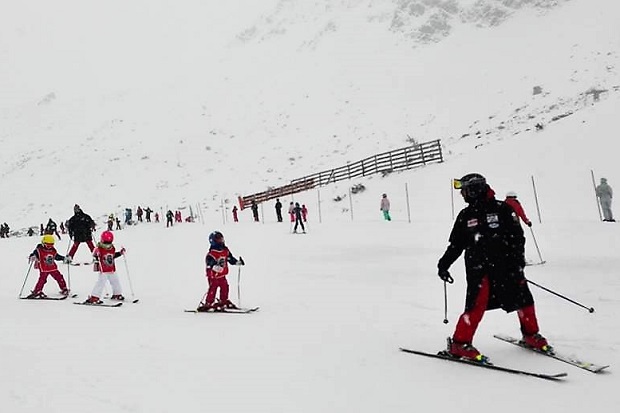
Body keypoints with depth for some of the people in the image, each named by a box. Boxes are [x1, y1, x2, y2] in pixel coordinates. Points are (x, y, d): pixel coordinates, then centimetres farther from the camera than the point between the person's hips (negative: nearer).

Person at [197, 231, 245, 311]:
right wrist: (215, 266, -49)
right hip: (213, 275, -7)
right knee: (213, 289, -8)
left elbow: (231, 259, 17)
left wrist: (238, 262, 8)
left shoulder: (225, 250, 5)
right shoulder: (211, 253, -19)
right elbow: (209, 263, -31)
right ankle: (207, 304, 3)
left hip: (222, 275, 7)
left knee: (225, 287, 9)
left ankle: (224, 302, 27)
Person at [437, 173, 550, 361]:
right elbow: (456, 244, 13)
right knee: (477, 305, -12)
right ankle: (459, 344, -2)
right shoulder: (465, 216, 8)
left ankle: (531, 335, 34)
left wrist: (517, 260, -11)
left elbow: (517, 236, -1)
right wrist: (444, 264, 6)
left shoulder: (502, 209, 0)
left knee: (523, 299, 8)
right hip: (478, 268, 0)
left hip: (507, 266, 1)